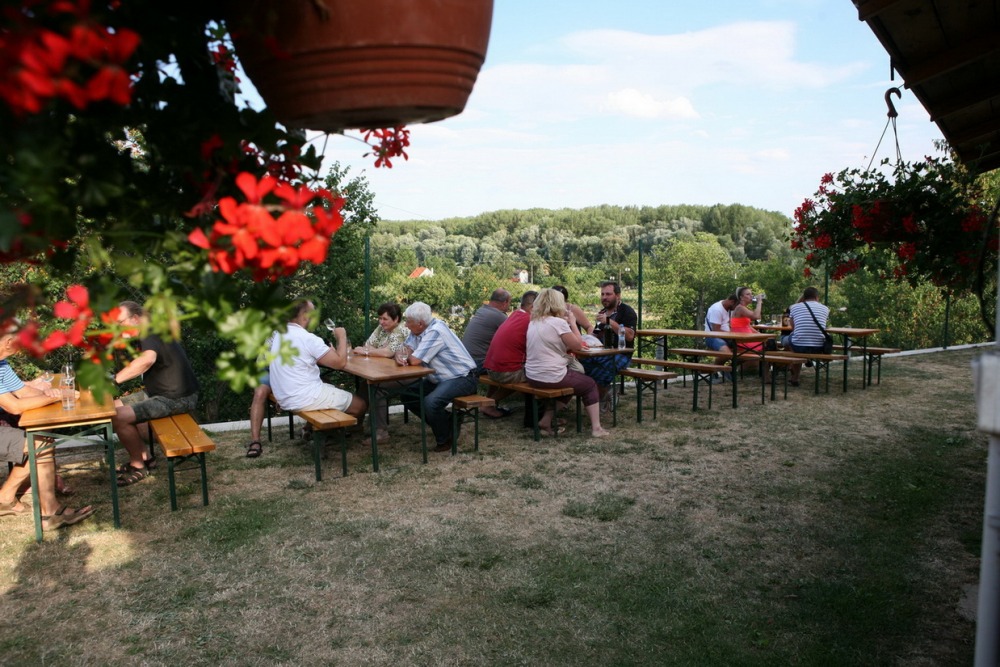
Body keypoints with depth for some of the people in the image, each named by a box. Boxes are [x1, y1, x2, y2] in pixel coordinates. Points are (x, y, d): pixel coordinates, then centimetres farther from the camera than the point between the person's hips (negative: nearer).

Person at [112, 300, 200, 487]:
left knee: (119, 417, -19)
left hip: (177, 398, -11)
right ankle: (143, 456, 18)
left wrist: (114, 379, -34)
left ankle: (138, 466, 1)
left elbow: (148, 359, -38)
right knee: (114, 406, 12)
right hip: (159, 392, 11)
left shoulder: (150, 333, -17)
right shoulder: (148, 333, 15)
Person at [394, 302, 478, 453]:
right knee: (408, 395, 3)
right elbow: (405, 350, 4)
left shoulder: (436, 331, -24)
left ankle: (445, 439, -5)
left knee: (431, 402, -31)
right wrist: (399, 356, -20)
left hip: (462, 378, -10)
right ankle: (444, 423, 13)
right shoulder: (417, 331, 5)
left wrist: (407, 355, -3)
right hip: (440, 378, 10)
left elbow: (415, 360, -26)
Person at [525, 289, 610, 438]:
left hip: (532, 377, 7)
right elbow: (578, 346, -6)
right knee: (590, 384, 16)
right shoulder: (558, 322, -15)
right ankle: (596, 428, 13)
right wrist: (572, 323, 3)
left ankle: (546, 421, 23)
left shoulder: (533, 323, 7)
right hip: (552, 377, -7)